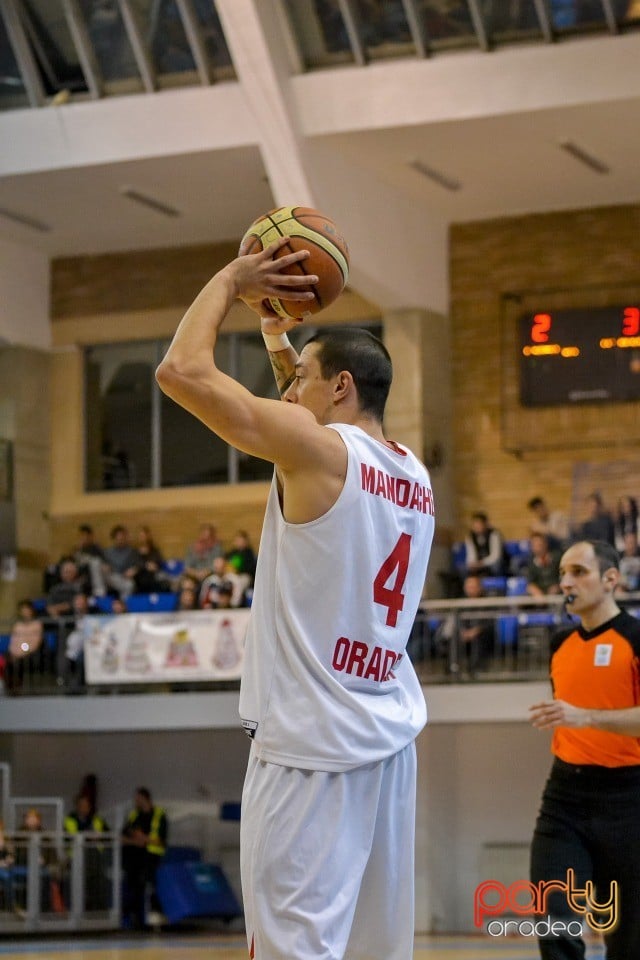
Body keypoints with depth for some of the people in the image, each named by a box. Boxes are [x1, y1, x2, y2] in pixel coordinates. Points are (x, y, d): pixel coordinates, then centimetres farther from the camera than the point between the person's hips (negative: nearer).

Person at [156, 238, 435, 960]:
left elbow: (182, 370, -12)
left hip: (311, 748, -8)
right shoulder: (414, 476, 12)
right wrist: (277, 334, 31)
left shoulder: (319, 447, -10)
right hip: (390, 738, 8)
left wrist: (231, 280, 1)